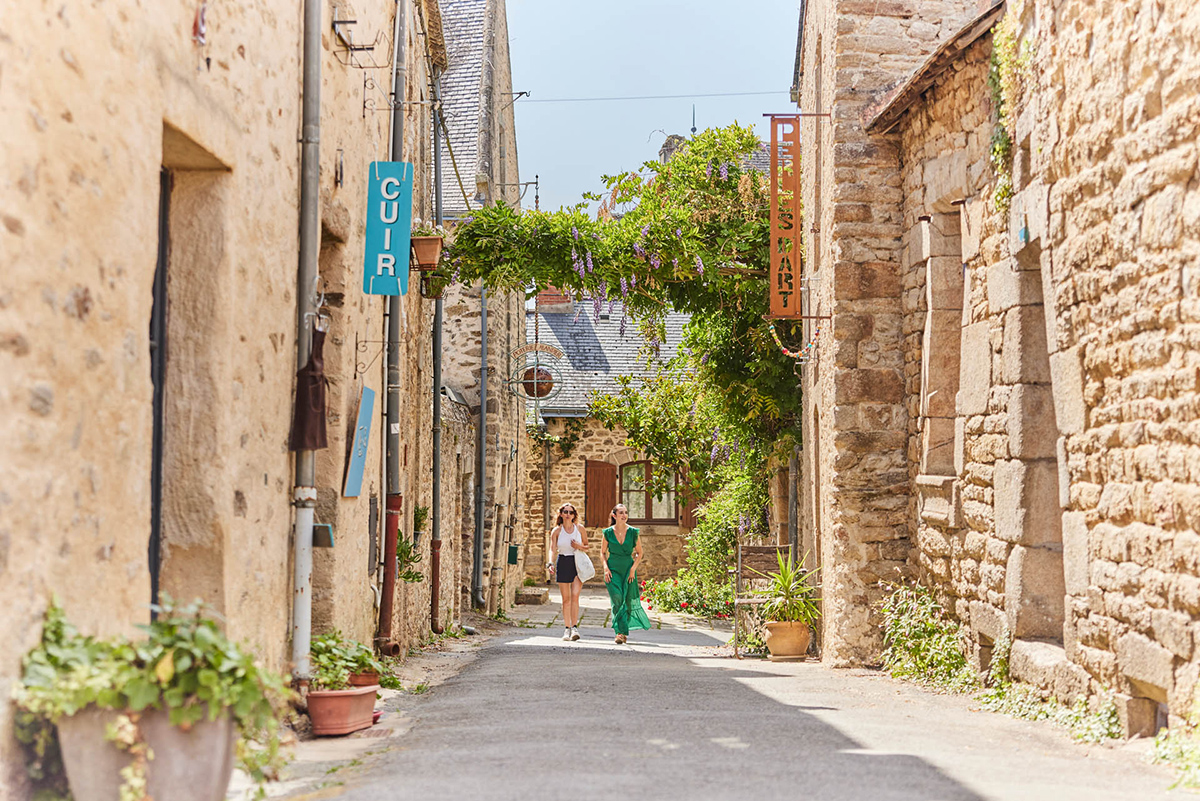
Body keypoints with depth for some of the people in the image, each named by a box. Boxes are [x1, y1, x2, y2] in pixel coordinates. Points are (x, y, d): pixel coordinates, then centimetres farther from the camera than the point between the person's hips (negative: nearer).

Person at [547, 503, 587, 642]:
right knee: (566, 598, 3)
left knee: (575, 595, -14)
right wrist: (551, 563, -18)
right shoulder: (556, 531, 2)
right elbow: (553, 550, -1)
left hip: (578, 563, -1)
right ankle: (567, 628, 10)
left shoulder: (580, 529, 3)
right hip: (563, 563, 1)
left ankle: (575, 626, -13)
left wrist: (580, 547, -9)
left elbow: (587, 545, 13)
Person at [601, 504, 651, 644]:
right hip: (613, 570, -1)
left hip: (628, 569, 1)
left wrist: (633, 569, -5)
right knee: (617, 599, -15)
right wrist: (606, 568, -5)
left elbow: (639, 553, 6)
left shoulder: (633, 532, -2)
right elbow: (603, 552, 9)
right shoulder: (608, 532, -2)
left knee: (630, 601, 1)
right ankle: (622, 632, -13)